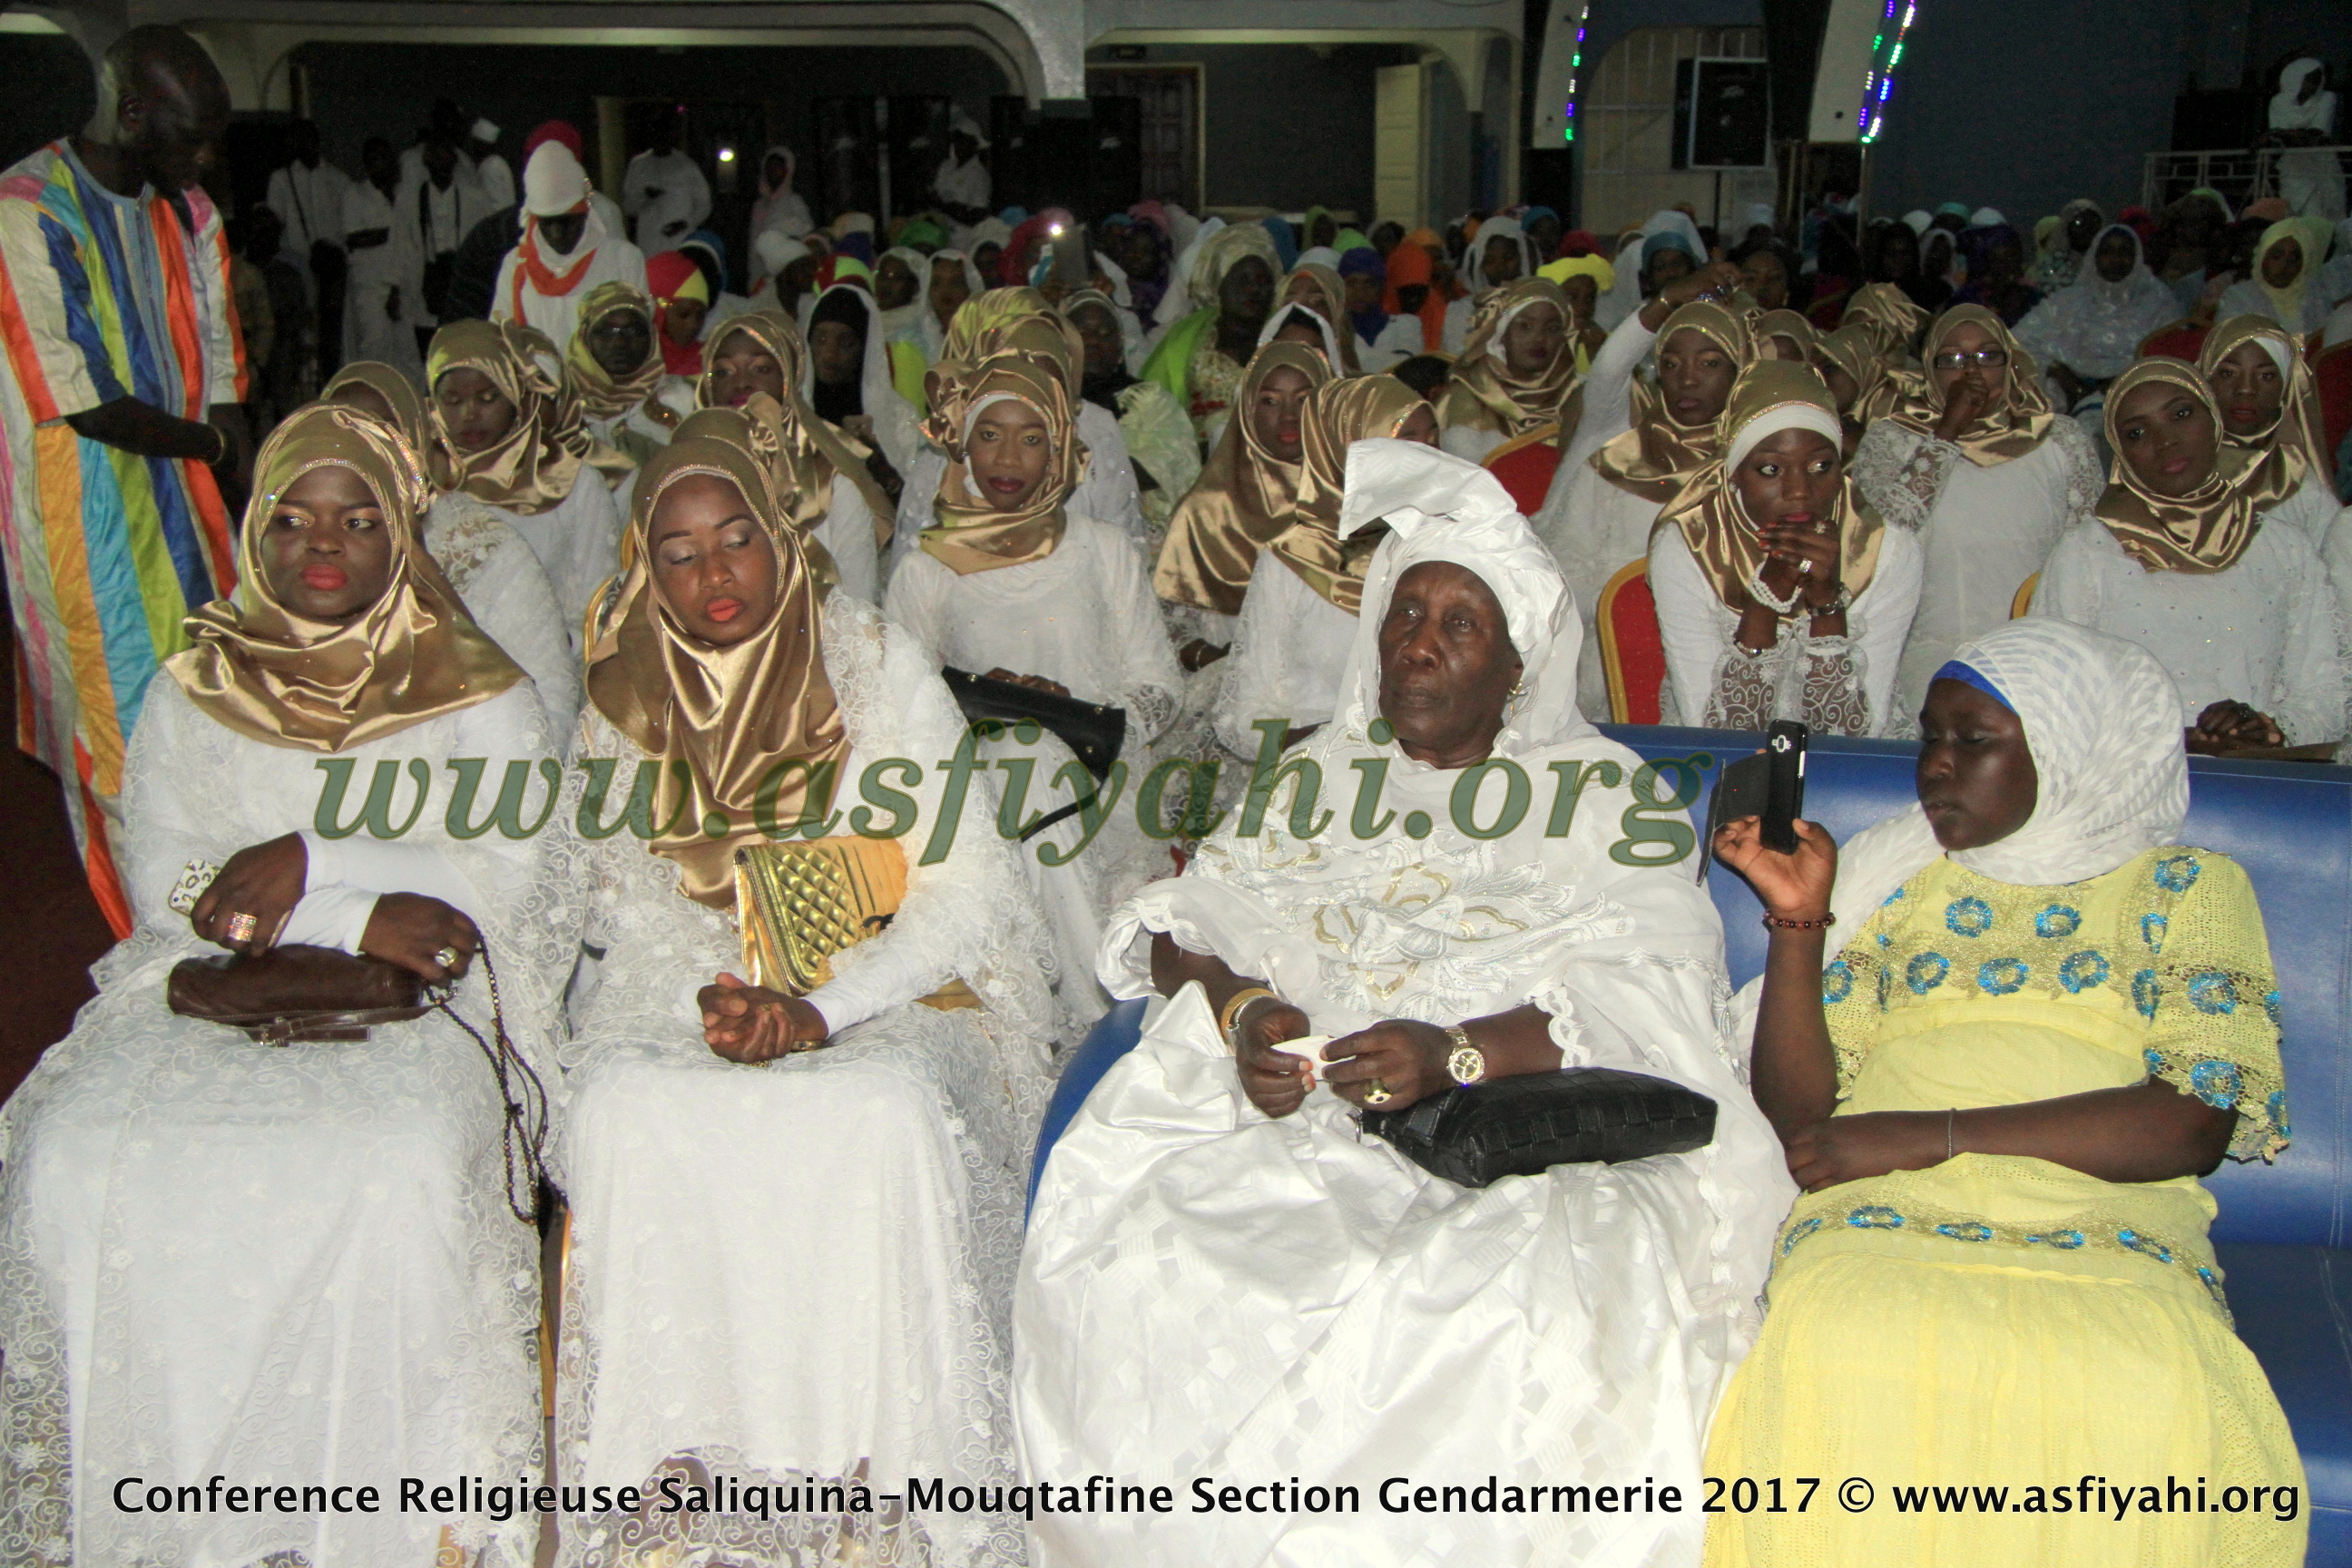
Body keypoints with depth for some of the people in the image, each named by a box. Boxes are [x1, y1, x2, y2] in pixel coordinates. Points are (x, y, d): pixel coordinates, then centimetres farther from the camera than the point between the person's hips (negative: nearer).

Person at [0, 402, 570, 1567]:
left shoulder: (477, 694, 10)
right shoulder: (194, 689, 16)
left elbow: (506, 876, -2)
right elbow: (162, 879, 4)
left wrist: (313, 864, -12)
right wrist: (357, 916, -11)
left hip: (418, 996, -2)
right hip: (209, 988, 3)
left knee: (392, 1173, -35)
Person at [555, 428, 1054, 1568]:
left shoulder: (877, 666, -4)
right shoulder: (627, 698, 5)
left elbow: (968, 895, -7)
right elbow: (619, 895, 5)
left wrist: (821, 1012, -20)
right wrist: (716, 996, -17)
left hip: (889, 990, -2)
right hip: (693, 984, 3)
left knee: (888, 1118, -34)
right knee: (623, 1113, -29)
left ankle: (886, 1469, -19)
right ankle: (681, 1461, -16)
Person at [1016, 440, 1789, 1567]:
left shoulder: (1601, 789, 12)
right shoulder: (1313, 775, 23)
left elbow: (1642, 999, -4)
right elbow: (1184, 926, 13)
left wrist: (1458, 1053, -21)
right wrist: (1238, 1008, -11)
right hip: (1293, 1118, 3)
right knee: (1116, 1244, -27)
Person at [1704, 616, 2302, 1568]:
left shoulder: (2189, 887, 17)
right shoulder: (1890, 877, 23)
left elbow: (2199, 1120, -1)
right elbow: (1797, 1111, 14)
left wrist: (1937, 1133, -8)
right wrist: (1798, 919, 1)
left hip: (2110, 1237, -1)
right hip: (1882, 1223, 1)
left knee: (2143, 1394, -37)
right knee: (1845, 1348, -35)